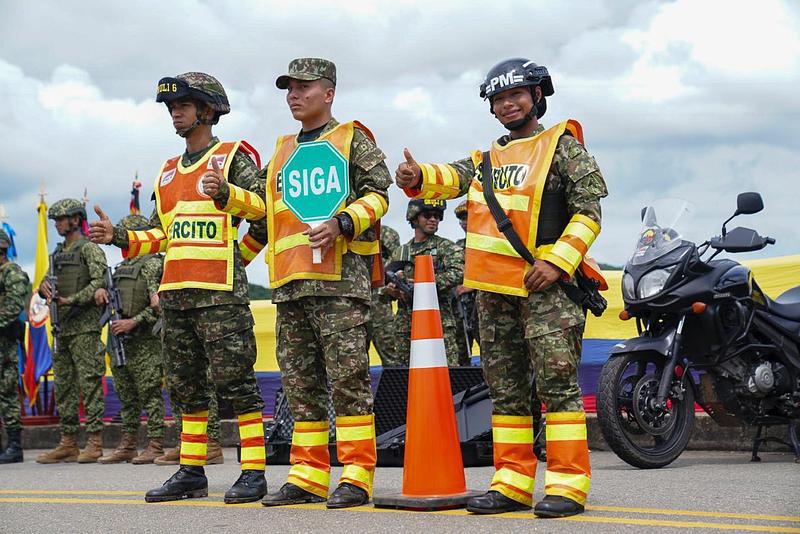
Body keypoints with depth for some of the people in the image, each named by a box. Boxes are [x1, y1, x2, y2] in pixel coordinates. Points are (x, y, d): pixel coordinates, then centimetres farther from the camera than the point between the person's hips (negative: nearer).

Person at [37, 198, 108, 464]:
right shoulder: (58, 253, 20)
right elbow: (49, 282, 22)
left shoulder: (89, 249, -4)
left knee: (89, 383, -9)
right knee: (63, 385, 8)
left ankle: (95, 443, -8)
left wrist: (72, 300, -21)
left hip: (85, 325, -9)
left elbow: (100, 281, -15)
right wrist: (44, 286, -2)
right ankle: (68, 444, 12)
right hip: (63, 327, 9)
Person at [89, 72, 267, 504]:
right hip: (175, 291, 8)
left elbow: (261, 204, -15)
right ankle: (191, 472, 18)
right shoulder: (168, 171, 22)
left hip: (220, 291, -8)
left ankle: (253, 472, -5)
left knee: (235, 379, -8)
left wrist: (226, 192, -32)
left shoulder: (233, 156, 0)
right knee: (186, 384, 11)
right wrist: (119, 237, 9)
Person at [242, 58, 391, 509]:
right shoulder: (283, 153, 24)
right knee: (300, 382, 6)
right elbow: (266, 216, 29)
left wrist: (342, 223, -18)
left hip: (339, 277, -7)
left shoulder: (353, 139, 6)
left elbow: (377, 194, -4)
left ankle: (357, 476, -7)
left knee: (347, 378, -9)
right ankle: (309, 475, 11)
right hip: (290, 283, 7)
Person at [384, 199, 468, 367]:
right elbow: (385, 282, 21)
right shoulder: (400, 252, 17)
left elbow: (457, 273, -15)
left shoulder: (446, 247, 3)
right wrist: (391, 290, -4)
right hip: (405, 326, 4)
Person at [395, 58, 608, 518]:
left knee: (558, 383, -11)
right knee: (506, 389, 9)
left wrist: (557, 261, -16)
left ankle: (568, 484, -11)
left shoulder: (563, 146, 1)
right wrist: (419, 178, -15)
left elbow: (589, 212, -6)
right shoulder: (488, 157, 22)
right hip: (494, 288, 7)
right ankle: (512, 483, 14)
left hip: (544, 284, -7)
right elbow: (452, 177, 8)